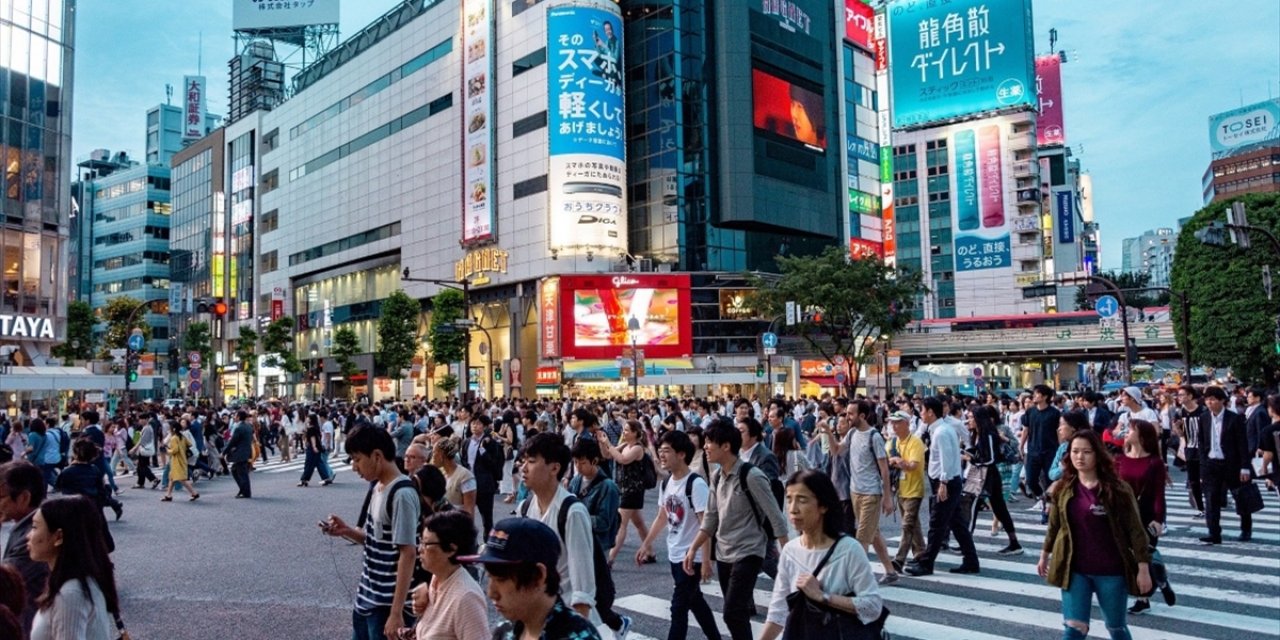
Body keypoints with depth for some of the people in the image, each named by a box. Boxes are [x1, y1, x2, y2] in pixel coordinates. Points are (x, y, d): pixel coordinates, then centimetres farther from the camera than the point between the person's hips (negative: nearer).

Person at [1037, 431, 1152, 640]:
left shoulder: (1117, 489, -10)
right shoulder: (1061, 489, -1)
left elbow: (1135, 530, -8)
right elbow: (1054, 526, 11)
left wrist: (1143, 568, -10)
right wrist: (1044, 556, 19)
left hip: (1111, 571, -1)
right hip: (1074, 570, 2)